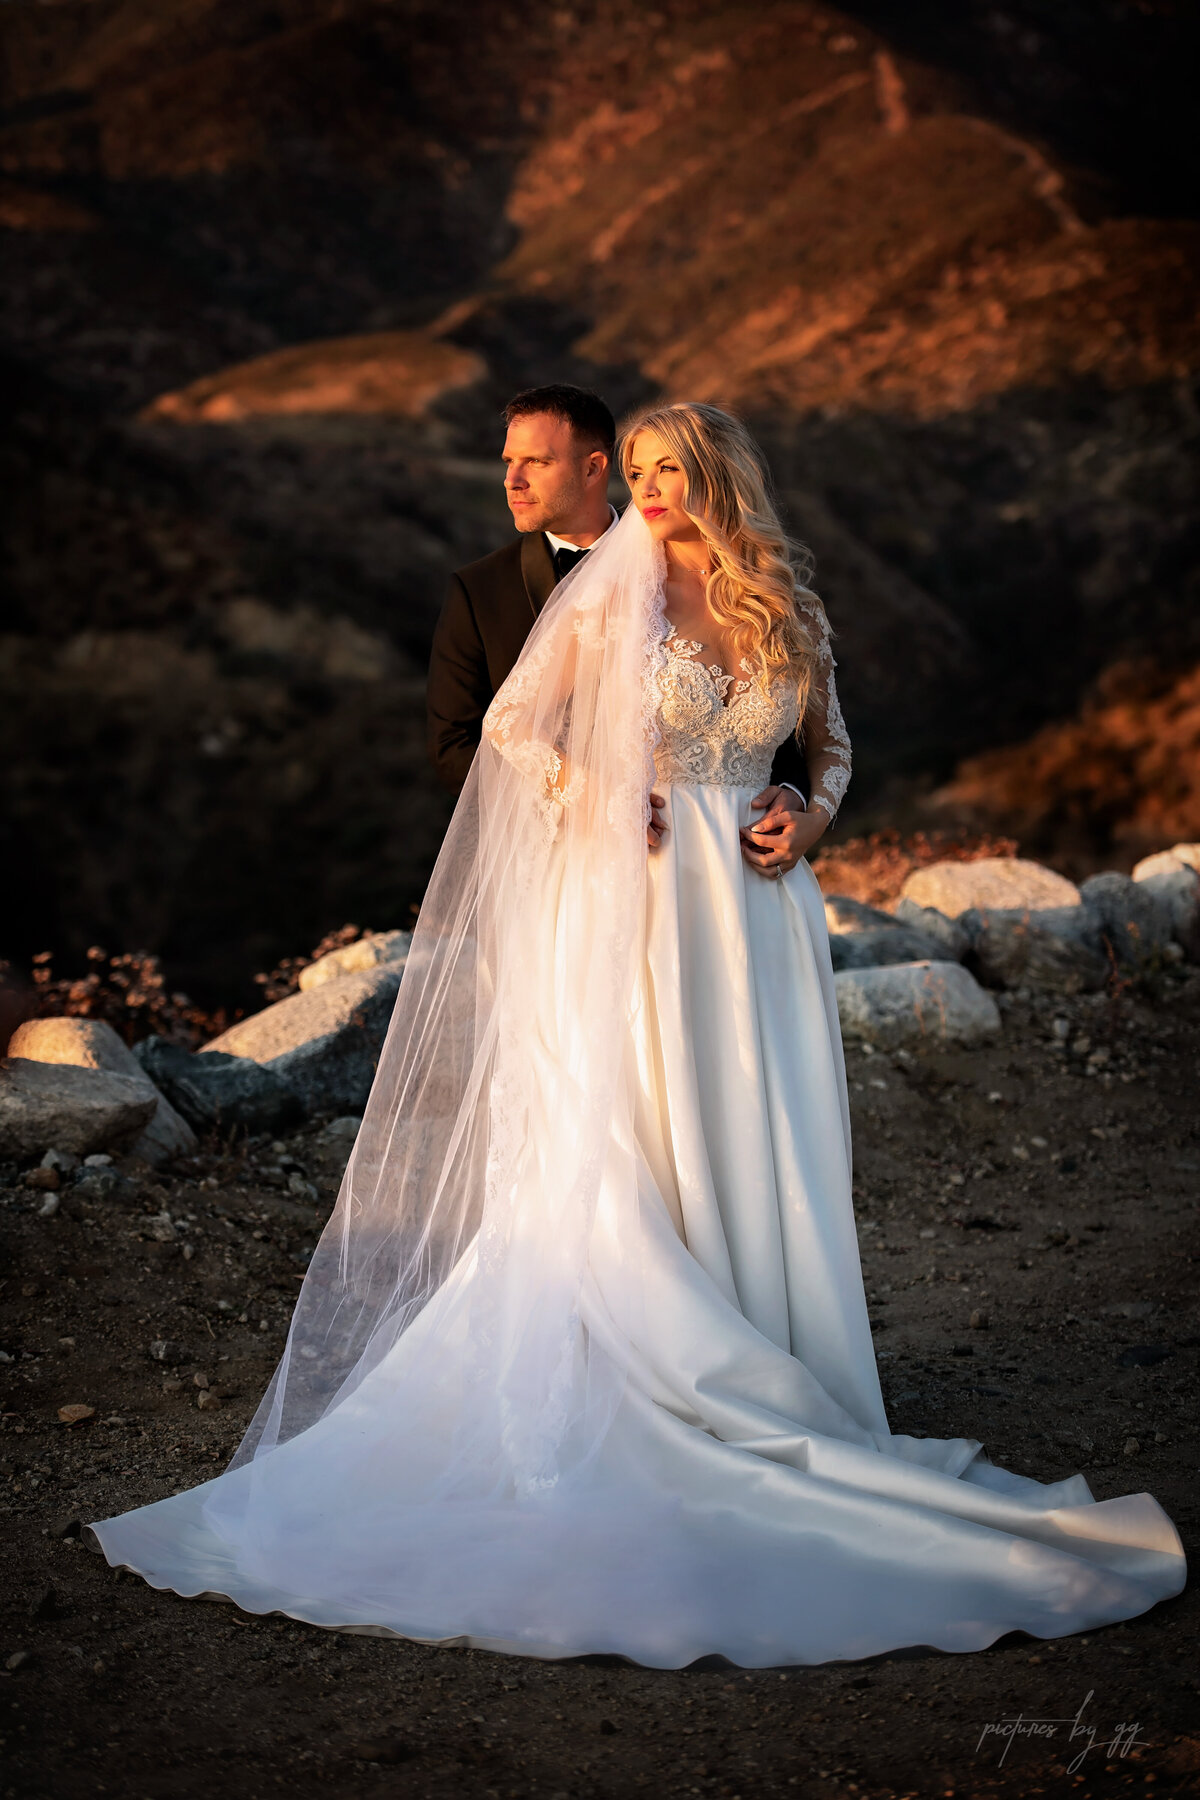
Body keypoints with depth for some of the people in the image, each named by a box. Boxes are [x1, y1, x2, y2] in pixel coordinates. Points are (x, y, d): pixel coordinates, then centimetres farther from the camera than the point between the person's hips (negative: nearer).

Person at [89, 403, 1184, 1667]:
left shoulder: (789, 612, 8)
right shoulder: (613, 594, 0)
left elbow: (830, 744, 19)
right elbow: (512, 726, 2)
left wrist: (811, 814, -1)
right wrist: (591, 794, -13)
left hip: (752, 909, 3)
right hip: (633, 900, -3)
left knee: (755, 1152, 4)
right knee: (624, 1149, -4)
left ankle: (767, 1397, 12)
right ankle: (644, 1395, 2)